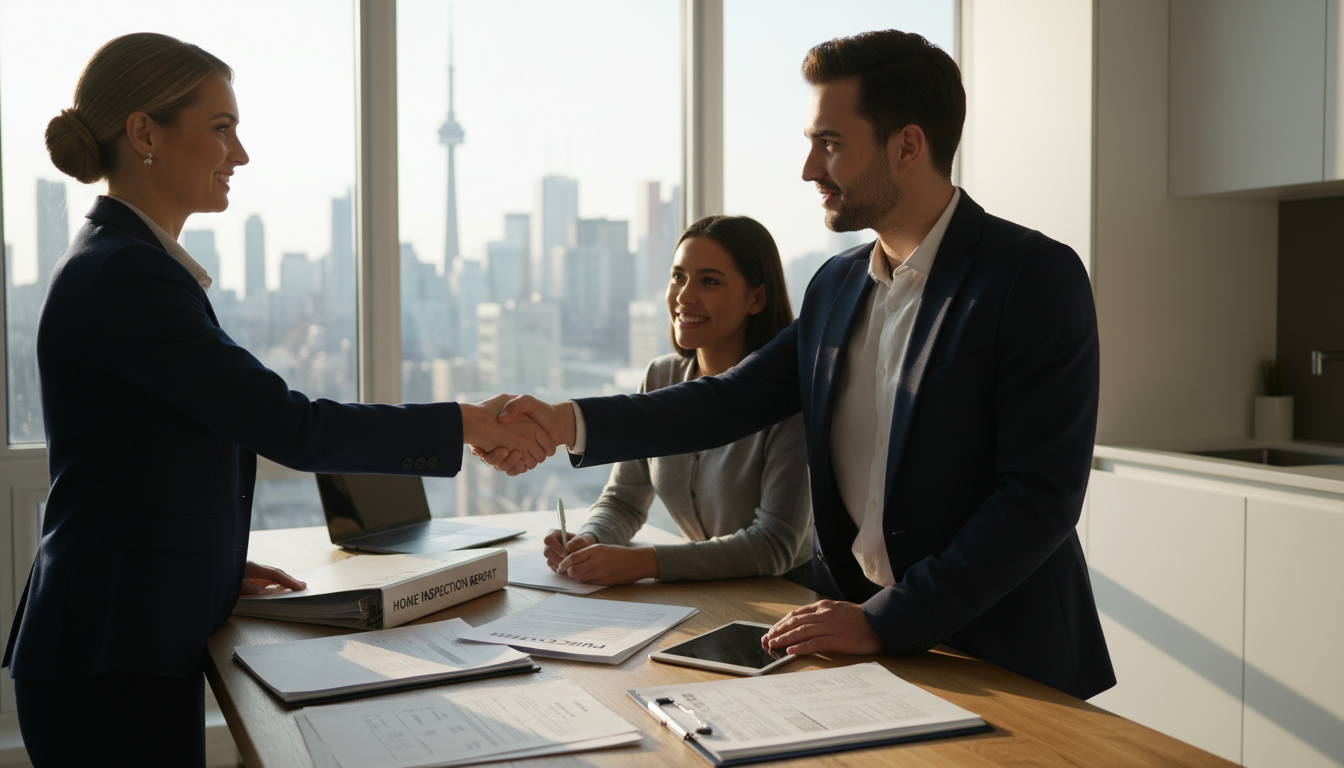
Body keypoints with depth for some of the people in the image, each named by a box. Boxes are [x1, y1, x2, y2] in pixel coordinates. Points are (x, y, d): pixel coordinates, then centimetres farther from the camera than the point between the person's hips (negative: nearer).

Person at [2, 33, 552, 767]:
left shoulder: (121, 263, 13)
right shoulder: (122, 275, -18)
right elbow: (289, 427, -21)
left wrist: (217, 563, 10)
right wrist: (469, 424, -16)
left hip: (147, 644, 9)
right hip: (113, 663, -9)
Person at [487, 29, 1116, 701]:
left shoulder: (1037, 276, -12)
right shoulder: (836, 285, 10)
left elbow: (1041, 495, -17)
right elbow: (734, 399, 10)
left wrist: (887, 621, -20)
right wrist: (572, 422, -3)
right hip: (859, 630, 5)